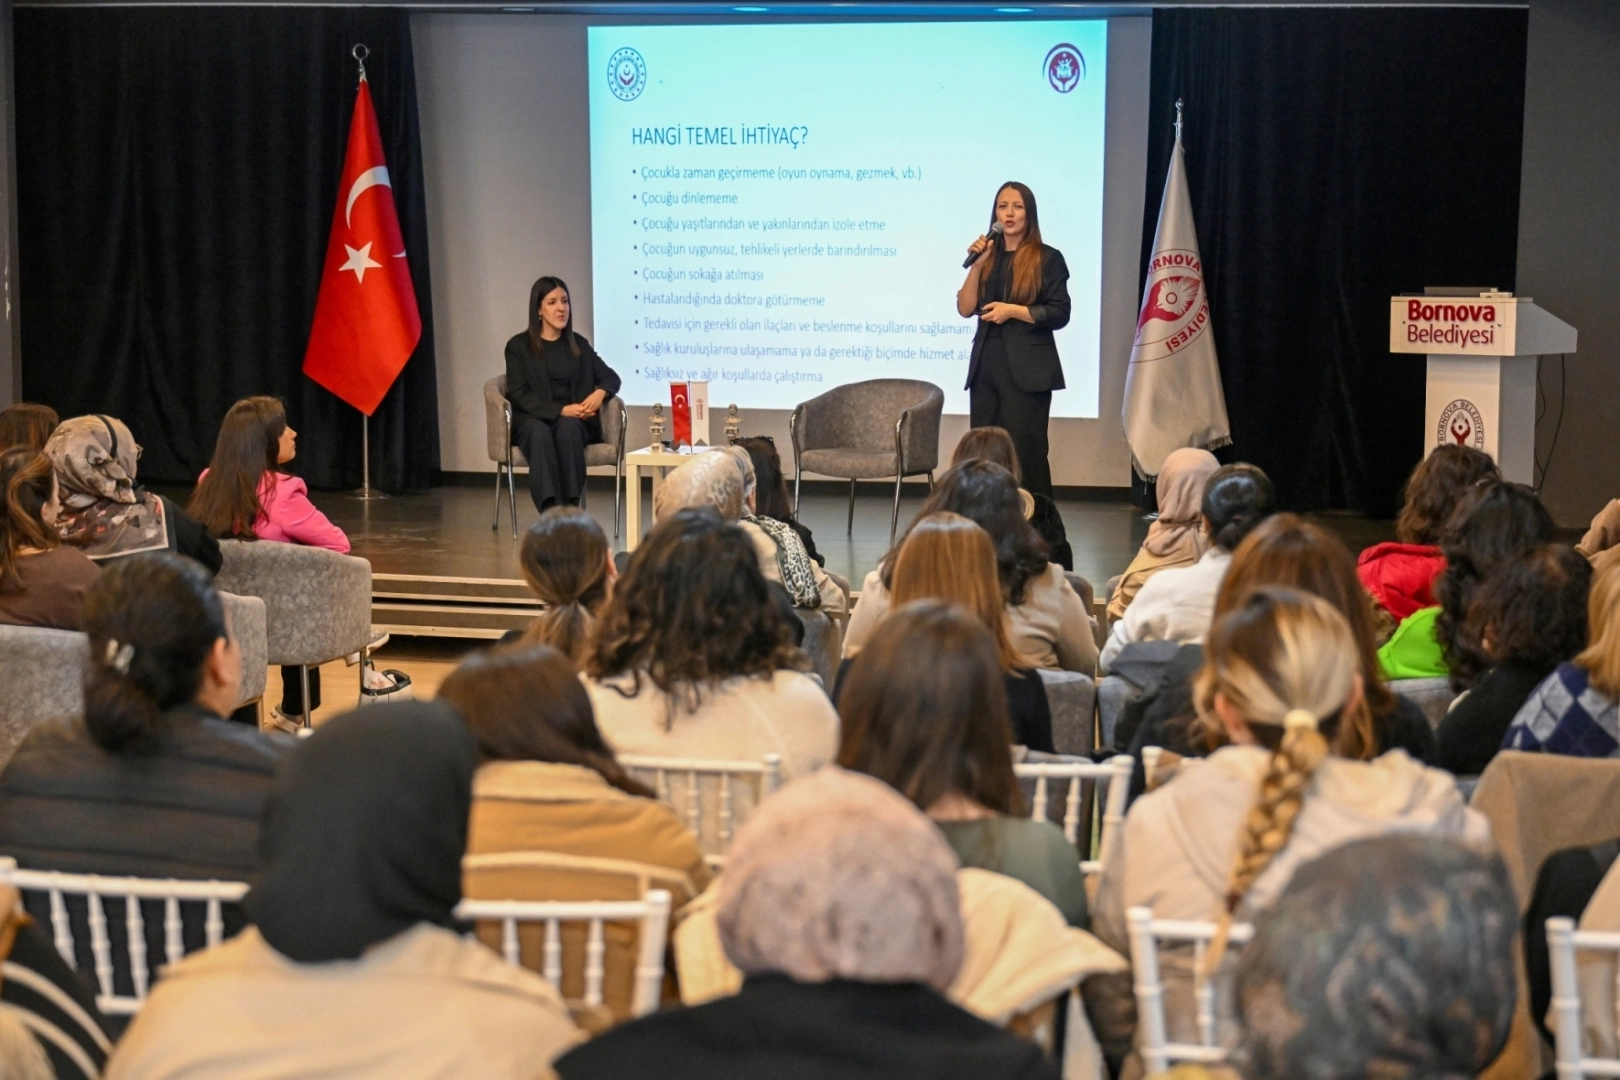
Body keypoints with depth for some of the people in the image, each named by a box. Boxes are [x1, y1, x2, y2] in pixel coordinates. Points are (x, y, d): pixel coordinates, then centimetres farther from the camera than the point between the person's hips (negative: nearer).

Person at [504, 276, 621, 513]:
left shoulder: (579, 344, 17)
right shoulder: (518, 346, 6)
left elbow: (611, 377, 13)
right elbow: (519, 395, -5)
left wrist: (600, 393, -13)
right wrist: (561, 410, -18)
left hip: (573, 422, 2)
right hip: (532, 420, -2)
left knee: (568, 428, -35)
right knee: (539, 432, -38)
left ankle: (572, 509, -44)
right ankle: (551, 515, -53)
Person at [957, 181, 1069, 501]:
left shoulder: (1048, 258, -1)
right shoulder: (987, 255, 12)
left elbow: (1059, 314, -6)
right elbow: (965, 309, 3)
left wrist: (1012, 310, -13)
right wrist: (976, 265, -7)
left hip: (1027, 369, -5)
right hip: (985, 366, 5)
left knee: (1025, 452, -6)